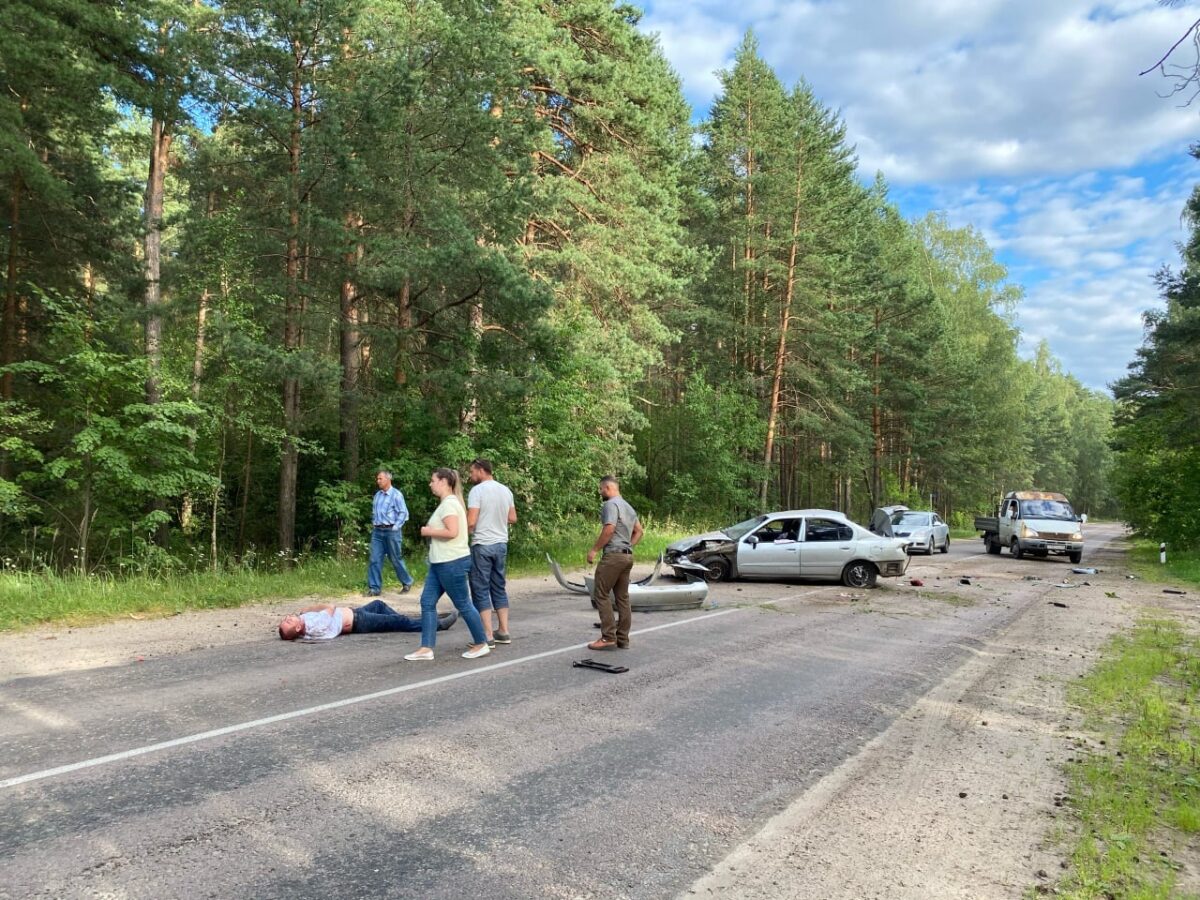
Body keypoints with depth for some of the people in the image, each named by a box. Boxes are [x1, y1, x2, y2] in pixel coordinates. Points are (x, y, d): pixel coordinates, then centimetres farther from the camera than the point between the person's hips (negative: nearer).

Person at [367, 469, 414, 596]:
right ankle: (374, 588, 5)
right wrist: (374, 524, 12)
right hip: (377, 531, 6)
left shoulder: (396, 494, -10)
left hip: (391, 531, -6)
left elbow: (403, 513, -12)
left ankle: (407, 583, 23)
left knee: (396, 559, 5)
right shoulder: (377, 495, 10)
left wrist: (395, 527, -14)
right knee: (375, 560, 0)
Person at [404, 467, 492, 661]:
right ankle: (426, 648, 7)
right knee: (427, 602, 6)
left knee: (463, 604, 0)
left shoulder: (449, 503, -16)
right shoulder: (448, 503, 16)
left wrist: (428, 532, -14)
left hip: (452, 563, -10)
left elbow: (452, 532, -26)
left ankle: (481, 644, 13)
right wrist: (431, 530, 9)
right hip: (441, 563, 10)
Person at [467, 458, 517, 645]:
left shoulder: (477, 490, -12)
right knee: (499, 587, 15)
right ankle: (503, 631, 18)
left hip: (482, 545, -7)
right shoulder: (505, 490, 8)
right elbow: (513, 519, 12)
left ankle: (487, 636, -1)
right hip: (501, 544, 7)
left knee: (481, 590, 0)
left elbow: (471, 522, -18)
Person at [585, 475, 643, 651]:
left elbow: (609, 529, -20)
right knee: (623, 598, 9)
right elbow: (639, 531, 22)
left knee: (601, 595, -5)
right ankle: (623, 639, 11)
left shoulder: (611, 504, -10)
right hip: (628, 556, 9)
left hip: (613, 555, -9)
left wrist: (594, 549, -14)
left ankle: (608, 636, -9)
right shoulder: (628, 507, 20)